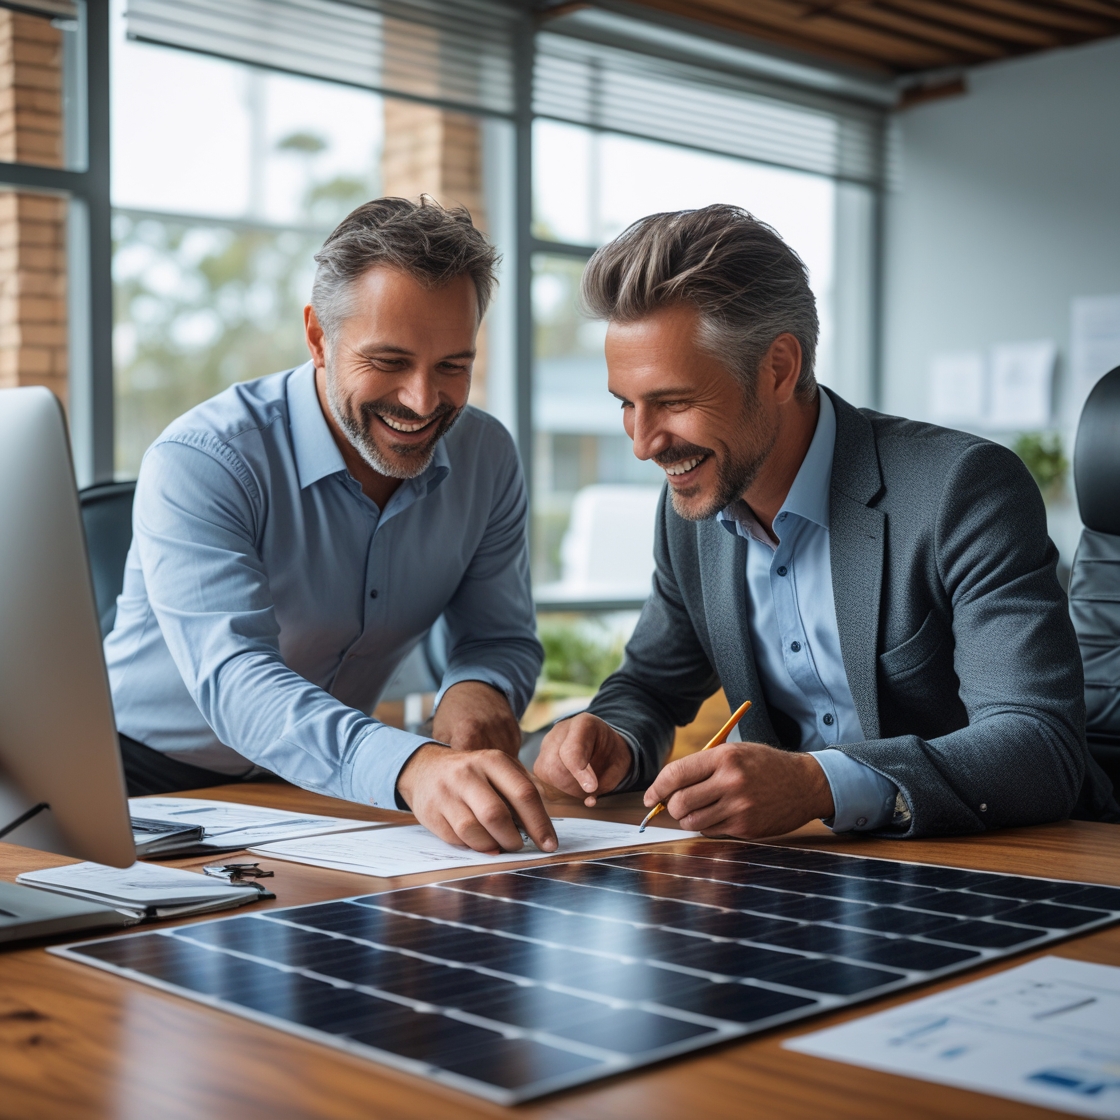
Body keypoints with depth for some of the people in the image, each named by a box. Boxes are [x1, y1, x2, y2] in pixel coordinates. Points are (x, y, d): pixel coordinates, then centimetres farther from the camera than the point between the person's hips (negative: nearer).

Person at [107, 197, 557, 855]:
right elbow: (233, 679, -35)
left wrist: (478, 691, -22)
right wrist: (410, 767, -53)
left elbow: (502, 637, 4)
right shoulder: (198, 464, -22)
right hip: (148, 784, -4)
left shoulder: (487, 459, -4)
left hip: (329, 792, 5)